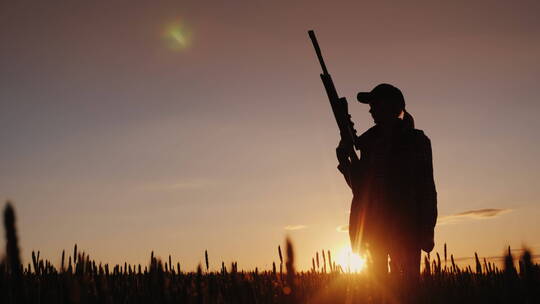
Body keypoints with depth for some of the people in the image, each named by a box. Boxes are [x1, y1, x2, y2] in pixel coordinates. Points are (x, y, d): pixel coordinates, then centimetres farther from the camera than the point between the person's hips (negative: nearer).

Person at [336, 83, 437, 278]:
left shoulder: (416, 141, 3)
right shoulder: (370, 141, 15)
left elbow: (427, 187, -1)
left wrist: (427, 229, -8)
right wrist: (344, 160, 2)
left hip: (405, 224, -4)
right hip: (373, 223, 4)